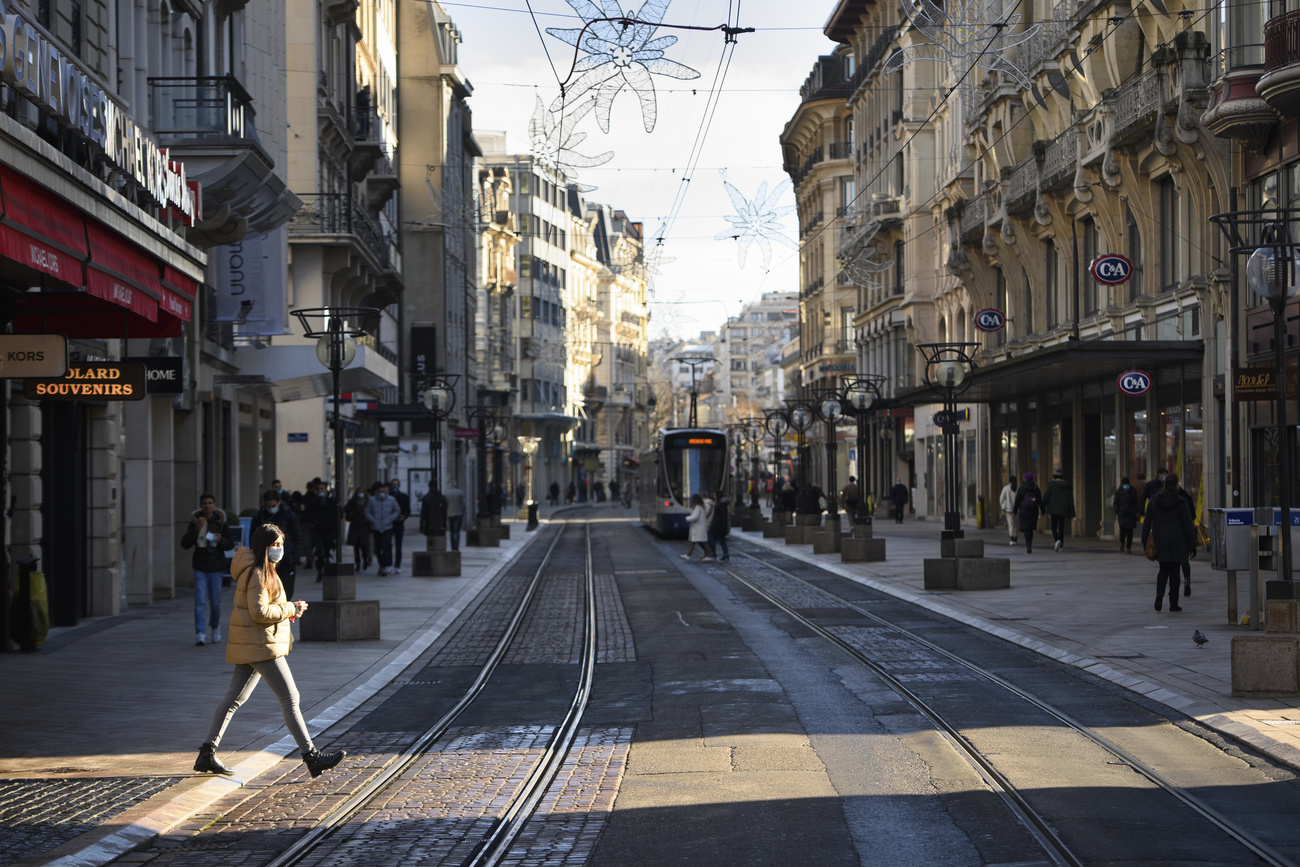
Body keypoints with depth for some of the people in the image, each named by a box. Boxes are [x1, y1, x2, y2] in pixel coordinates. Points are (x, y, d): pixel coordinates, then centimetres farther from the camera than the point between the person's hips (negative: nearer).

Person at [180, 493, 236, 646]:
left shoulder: (220, 522, 2)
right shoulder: (195, 521, 1)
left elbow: (230, 544, 6)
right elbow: (184, 544, -6)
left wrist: (221, 540, -16)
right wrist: (196, 529, -19)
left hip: (216, 566, 0)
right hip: (200, 567, 0)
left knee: (215, 602, 4)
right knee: (200, 601, -10)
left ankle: (215, 627, 29)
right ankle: (200, 634, -12)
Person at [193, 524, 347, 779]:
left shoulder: (263, 571, 17)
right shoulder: (257, 574, -16)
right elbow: (259, 612, -23)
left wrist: (289, 609, 7)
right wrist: (291, 609, -13)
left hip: (250, 647, 11)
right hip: (261, 644, -11)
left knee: (234, 699, 10)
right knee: (290, 698, -8)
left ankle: (207, 753, 10)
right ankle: (311, 756, -6)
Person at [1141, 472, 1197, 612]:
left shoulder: (1154, 501, -2)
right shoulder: (1181, 503, -9)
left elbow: (1147, 522, 3)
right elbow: (1188, 526, -6)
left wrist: (1144, 540, 12)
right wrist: (1192, 546, 0)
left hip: (1160, 542, 2)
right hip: (1177, 543, -2)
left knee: (1163, 569, 15)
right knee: (1174, 572, 6)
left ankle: (1159, 594, -10)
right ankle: (1173, 604, 9)